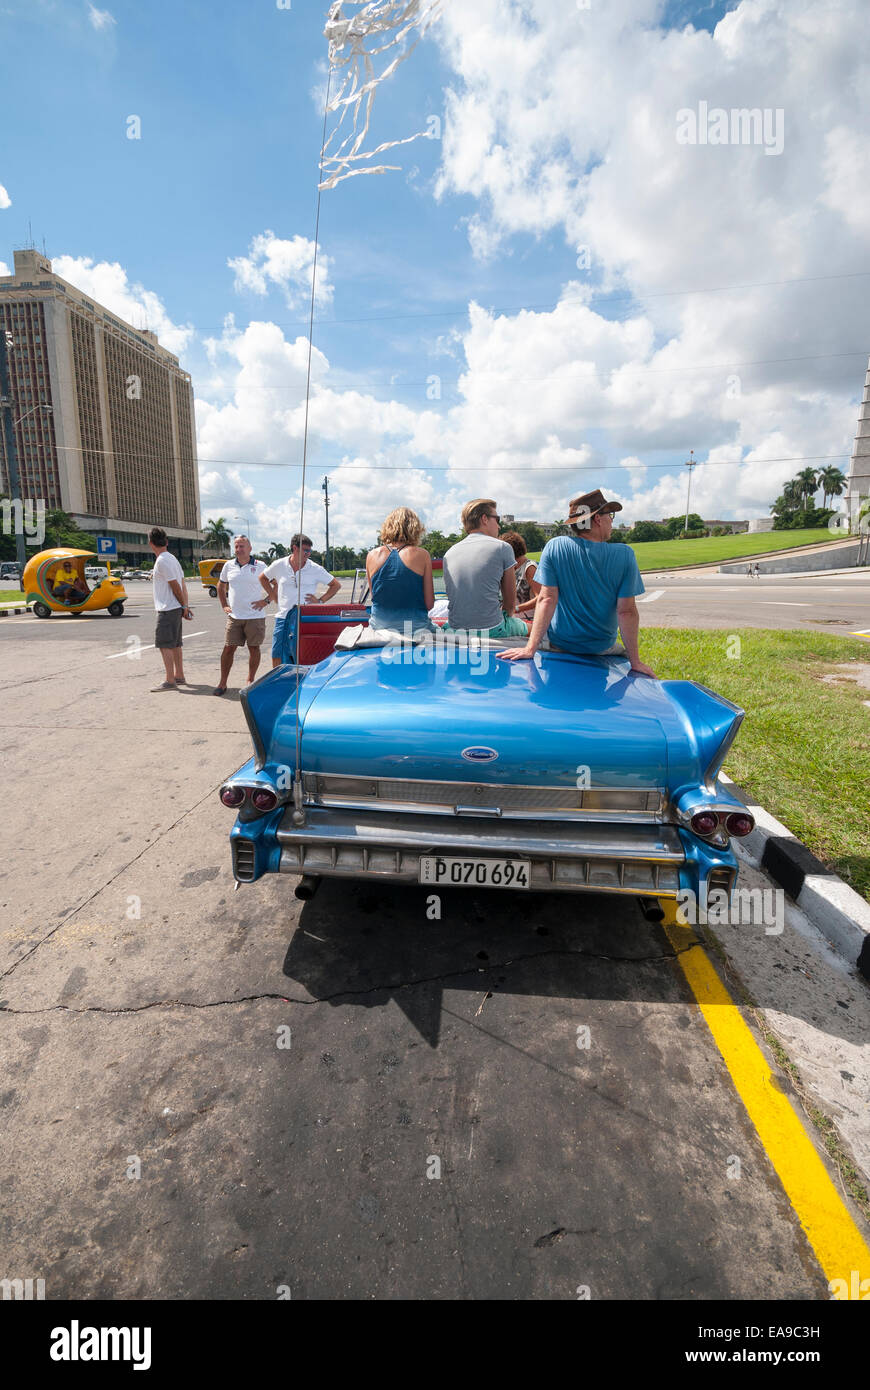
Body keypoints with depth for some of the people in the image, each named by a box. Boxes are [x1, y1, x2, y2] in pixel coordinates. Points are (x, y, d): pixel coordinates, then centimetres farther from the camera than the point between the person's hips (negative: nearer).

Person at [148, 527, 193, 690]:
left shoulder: (162, 561, -16)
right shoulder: (171, 558, 14)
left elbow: (176, 586, -16)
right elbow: (182, 584, 13)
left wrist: (184, 606, -8)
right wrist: (185, 606, 10)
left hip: (167, 609, -9)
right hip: (175, 608, 9)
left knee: (165, 645, -6)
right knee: (174, 644, 15)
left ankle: (170, 681, -5)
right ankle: (179, 676, 23)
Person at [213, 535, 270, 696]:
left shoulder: (260, 566, 0)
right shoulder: (229, 566, 9)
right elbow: (221, 586, 23)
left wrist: (267, 600, -4)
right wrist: (224, 605, 14)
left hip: (255, 616, -2)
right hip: (234, 616, 2)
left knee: (254, 648, 5)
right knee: (228, 649, 1)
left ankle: (250, 681, 19)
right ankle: (222, 683, 9)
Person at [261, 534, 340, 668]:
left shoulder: (315, 569, 1)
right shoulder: (279, 565, 5)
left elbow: (336, 585, 7)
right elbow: (263, 578, 23)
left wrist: (320, 601, -2)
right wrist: (274, 597, 14)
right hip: (283, 616, 2)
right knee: (277, 655, 3)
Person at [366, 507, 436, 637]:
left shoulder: (372, 555, 3)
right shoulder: (422, 555, -5)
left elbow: (374, 596, 12)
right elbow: (429, 604, -4)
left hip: (378, 627, 4)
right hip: (415, 629, -4)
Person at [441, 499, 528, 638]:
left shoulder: (449, 553, 10)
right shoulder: (502, 547, -3)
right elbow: (511, 603, 2)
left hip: (455, 631, 5)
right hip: (492, 630, -5)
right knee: (524, 626, 26)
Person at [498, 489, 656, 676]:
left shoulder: (554, 547, -12)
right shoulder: (624, 555, -13)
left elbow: (546, 600, -18)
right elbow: (627, 611, -14)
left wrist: (530, 649, -18)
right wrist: (635, 661, -9)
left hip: (558, 646, 1)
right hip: (602, 649, 0)